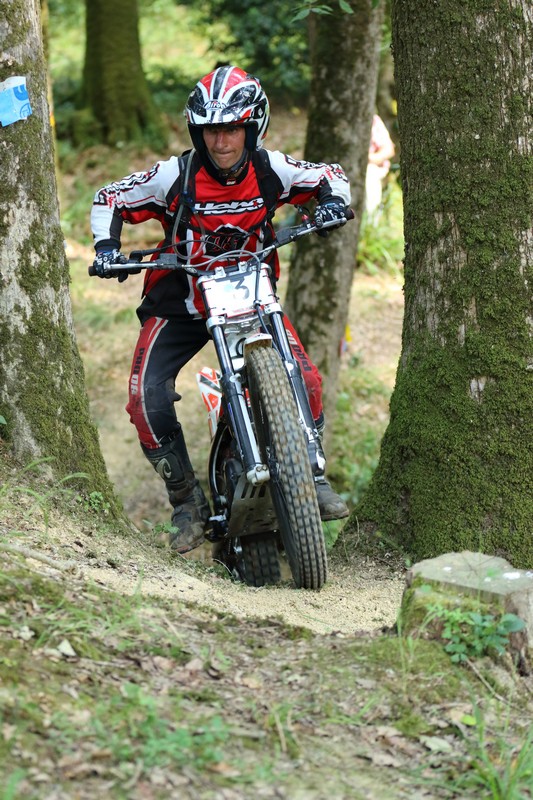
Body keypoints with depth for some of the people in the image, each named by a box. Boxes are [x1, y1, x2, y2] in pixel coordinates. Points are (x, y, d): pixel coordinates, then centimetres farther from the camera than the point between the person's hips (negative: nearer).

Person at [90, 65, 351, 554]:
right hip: (179, 303, -1)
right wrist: (107, 246, -22)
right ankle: (188, 500, -1)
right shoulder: (175, 176, -18)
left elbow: (330, 175, 4)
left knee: (304, 380, -17)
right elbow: (109, 200, -5)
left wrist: (333, 201, -18)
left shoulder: (270, 170, -13)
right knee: (148, 398, -18)